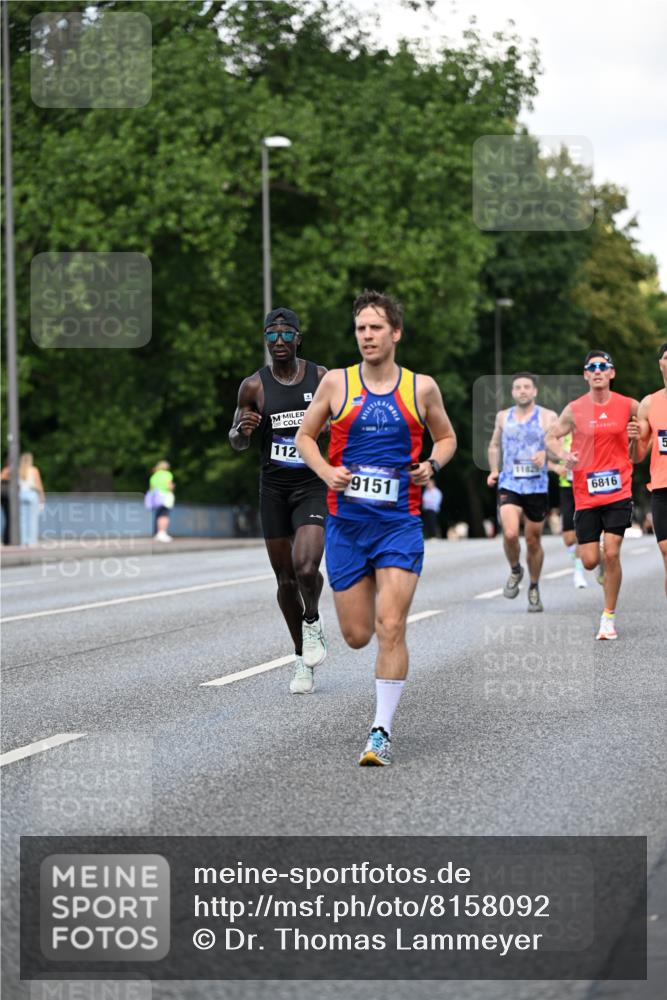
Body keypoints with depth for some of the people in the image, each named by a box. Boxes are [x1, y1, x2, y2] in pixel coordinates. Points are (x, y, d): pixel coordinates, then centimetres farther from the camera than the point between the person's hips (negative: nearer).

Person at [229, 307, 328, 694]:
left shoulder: (322, 378, -2)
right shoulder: (254, 386, 0)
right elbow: (237, 443, 8)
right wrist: (242, 430, -14)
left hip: (313, 487, -2)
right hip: (273, 488, 2)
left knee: (306, 566, -23)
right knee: (286, 578, 6)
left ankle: (313, 622, 9)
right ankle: (304, 660, 22)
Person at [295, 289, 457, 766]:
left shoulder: (421, 387, 2)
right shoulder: (337, 382, 2)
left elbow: (446, 437, 18)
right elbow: (305, 435, 13)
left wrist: (433, 464, -4)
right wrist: (326, 472, -5)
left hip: (400, 524, -1)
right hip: (346, 521, 2)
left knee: (390, 628, -14)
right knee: (356, 635, 5)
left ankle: (382, 731, -9)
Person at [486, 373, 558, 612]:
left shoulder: (547, 417, 1)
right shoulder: (503, 417, 10)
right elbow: (494, 446, 23)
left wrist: (545, 454, -26)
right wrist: (494, 470, 7)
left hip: (537, 487, -1)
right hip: (509, 485, 1)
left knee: (533, 541, 7)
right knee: (510, 534, -21)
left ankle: (534, 588, 28)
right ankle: (515, 571, 9)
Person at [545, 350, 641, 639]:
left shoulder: (629, 407, 2)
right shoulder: (574, 409, 0)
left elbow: (638, 455, 14)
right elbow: (551, 437, 10)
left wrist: (636, 438, -9)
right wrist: (563, 455, -10)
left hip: (618, 491, -1)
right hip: (586, 493, 1)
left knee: (611, 553, -12)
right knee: (590, 561, -1)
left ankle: (609, 616, 1)